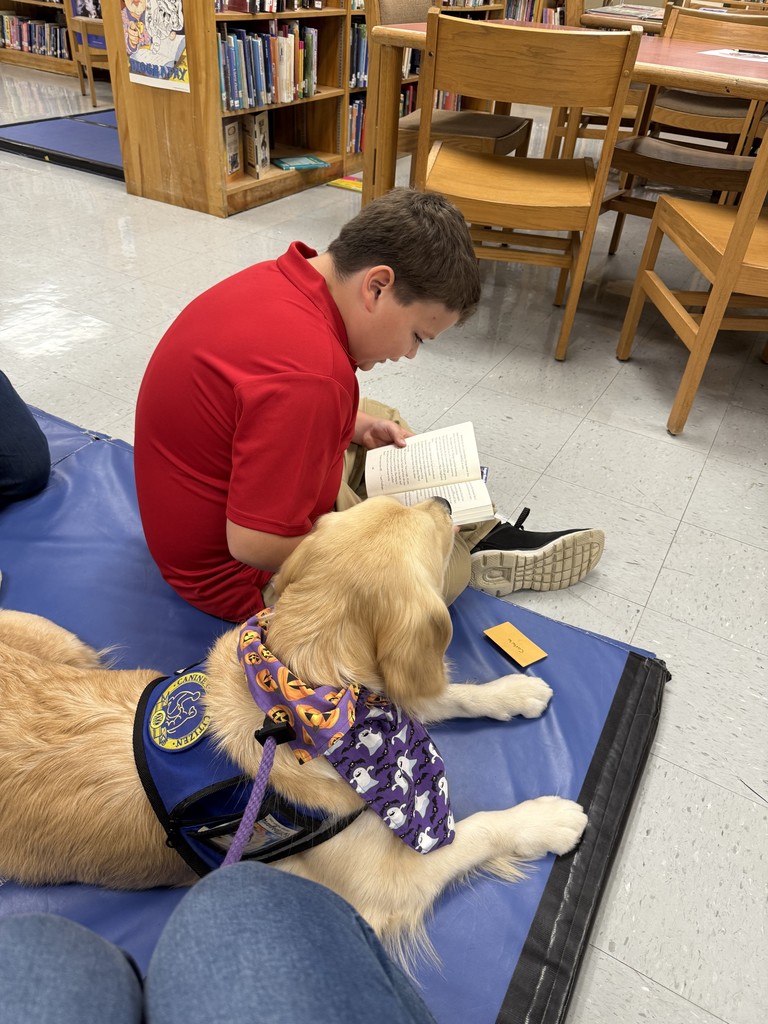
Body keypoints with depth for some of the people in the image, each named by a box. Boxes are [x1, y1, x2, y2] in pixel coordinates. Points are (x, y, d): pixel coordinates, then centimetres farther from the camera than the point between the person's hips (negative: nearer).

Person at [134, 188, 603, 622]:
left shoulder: (276, 279, -6)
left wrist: (356, 424, 2)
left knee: (382, 420, 18)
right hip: (237, 570, -9)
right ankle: (477, 555, 30)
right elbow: (257, 545, -32)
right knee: (447, 562, -3)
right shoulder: (310, 372, -36)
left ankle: (485, 535, 25)